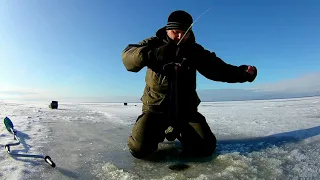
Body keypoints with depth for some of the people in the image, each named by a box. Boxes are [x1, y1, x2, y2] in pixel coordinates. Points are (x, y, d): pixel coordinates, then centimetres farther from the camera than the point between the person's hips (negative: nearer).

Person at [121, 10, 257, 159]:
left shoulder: (195, 51, 3)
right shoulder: (154, 43, -5)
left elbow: (219, 69, 2)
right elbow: (128, 56, -20)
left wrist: (244, 73, -16)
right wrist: (153, 54, -40)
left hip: (185, 109, 2)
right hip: (156, 107, -1)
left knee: (205, 148, -9)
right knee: (139, 149, -17)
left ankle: (178, 131, 22)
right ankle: (160, 132, 18)